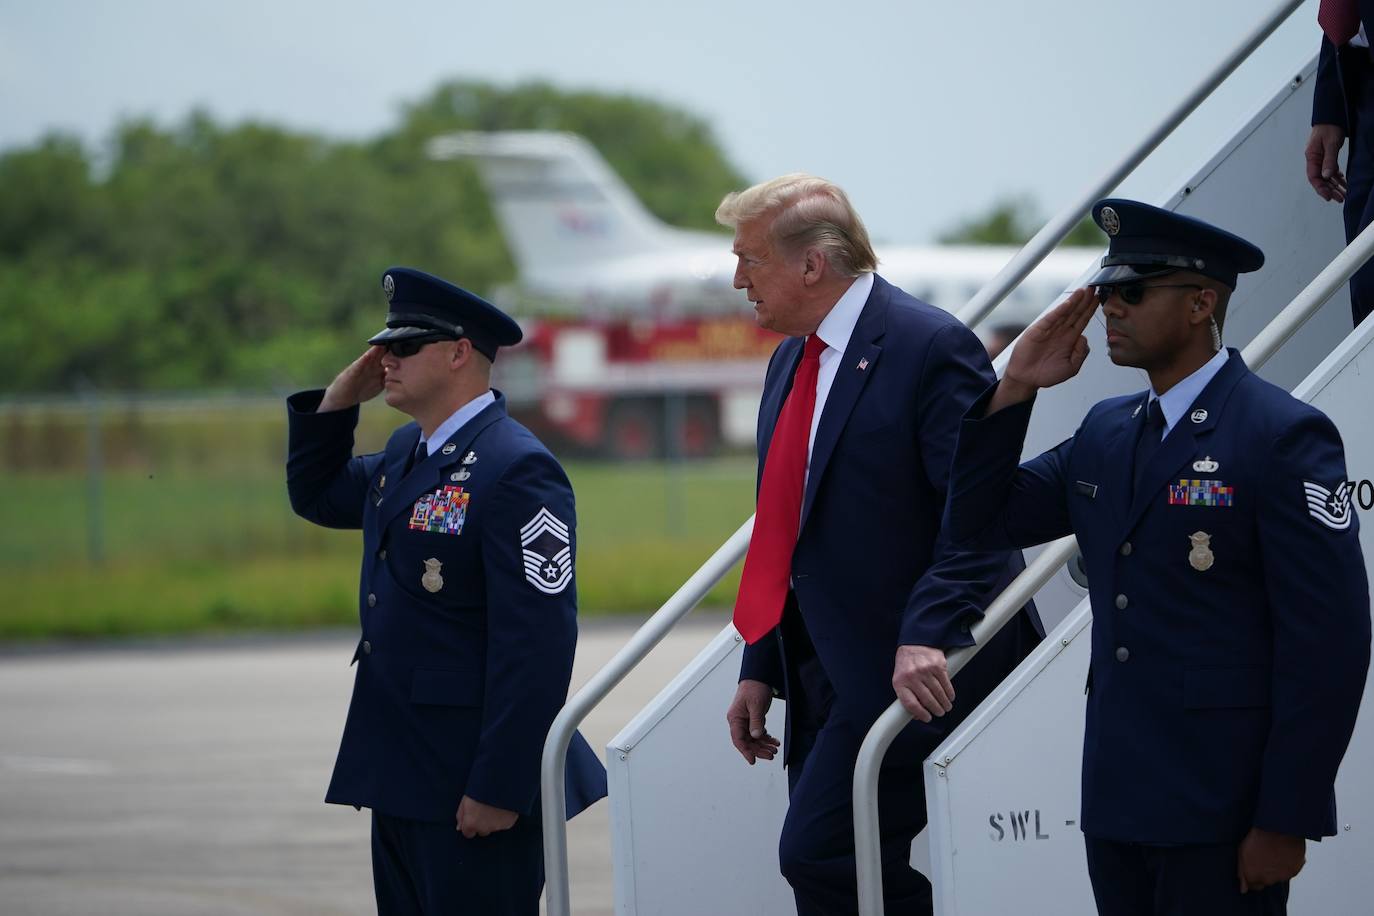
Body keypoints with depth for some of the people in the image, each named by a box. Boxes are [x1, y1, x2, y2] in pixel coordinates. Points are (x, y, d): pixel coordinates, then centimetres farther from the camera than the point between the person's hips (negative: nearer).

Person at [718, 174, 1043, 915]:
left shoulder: (931, 347, -13)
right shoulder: (792, 360, 16)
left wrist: (928, 637, -29)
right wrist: (761, 668, 17)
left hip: (913, 677, -9)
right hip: (826, 677, 9)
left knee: (821, 855, -18)